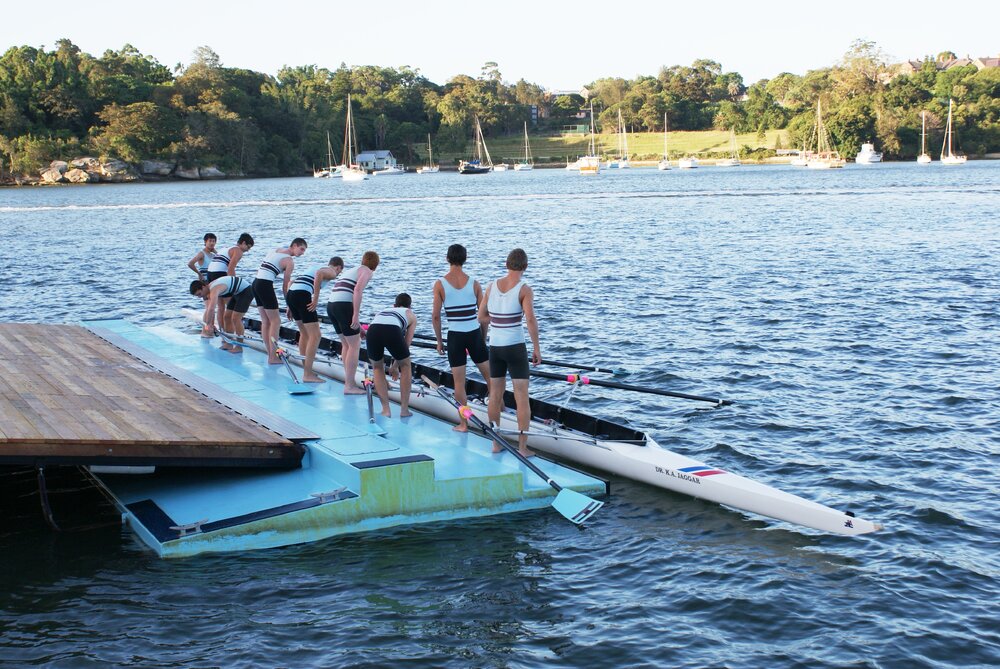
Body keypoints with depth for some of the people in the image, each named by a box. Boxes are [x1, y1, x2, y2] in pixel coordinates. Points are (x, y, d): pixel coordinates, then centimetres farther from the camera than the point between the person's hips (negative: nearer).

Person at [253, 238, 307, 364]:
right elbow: (285, 285, -4)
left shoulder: (276, 250, 19)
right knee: (275, 321, -1)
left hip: (256, 282, 9)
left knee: (265, 321, 13)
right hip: (265, 286, -9)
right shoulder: (290, 261, -5)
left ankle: (270, 354, 18)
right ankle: (273, 357, -3)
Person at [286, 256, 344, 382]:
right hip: (302, 295, -9)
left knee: (304, 333, 22)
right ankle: (308, 375, -7)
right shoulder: (332, 272, 8)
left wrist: (290, 306, 28)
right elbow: (319, 273, -16)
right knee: (315, 336, -4)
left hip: (290, 294, 9)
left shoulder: (312, 269, 33)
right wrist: (316, 298, -15)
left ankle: (306, 369, 28)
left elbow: (292, 281, 29)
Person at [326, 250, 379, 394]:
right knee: (355, 345, 0)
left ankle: (349, 381, 26)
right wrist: (356, 315, -18)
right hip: (343, 306, -8)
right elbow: (358, 290, -15)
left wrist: (357, 325, 40)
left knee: (346, 345, 20)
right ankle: (349, 386, 0)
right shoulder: (366, 271, 4)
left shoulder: (350, 270, 30)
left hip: (331, 305, 8)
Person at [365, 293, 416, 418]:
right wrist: (395, 366, 39)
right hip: (392, 329, -2)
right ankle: (404, 409, 20)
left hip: (373, 329, 3)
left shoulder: (382, 311, 44)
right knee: (405, 365, 24)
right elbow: (406, 344, 26)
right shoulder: (411, 315, 35)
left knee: (377, 368, 27)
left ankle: (386, 409, 19)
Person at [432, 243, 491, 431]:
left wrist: (439, 341, 6)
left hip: (455, 336, -1)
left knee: (459, 382, 6)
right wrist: (484, 338, 14)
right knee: (490, 375, 18)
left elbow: (435, 316, -5)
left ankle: (463, 423, 9)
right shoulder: (474, 283, -1)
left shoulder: (440, 284, -6)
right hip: (474, 333, 1)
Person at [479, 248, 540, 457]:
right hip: (515, 347, -4)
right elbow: (530, 319, -23)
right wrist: (536, 348, -15)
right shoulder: (525, 289, -11)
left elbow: (481, 317, 9)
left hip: (495, 346, 4)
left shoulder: (492, 286, 3)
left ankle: (496, 444, 21)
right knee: (522, 398, 2)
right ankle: (523, 447, 0)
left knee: (495, 395, 15)